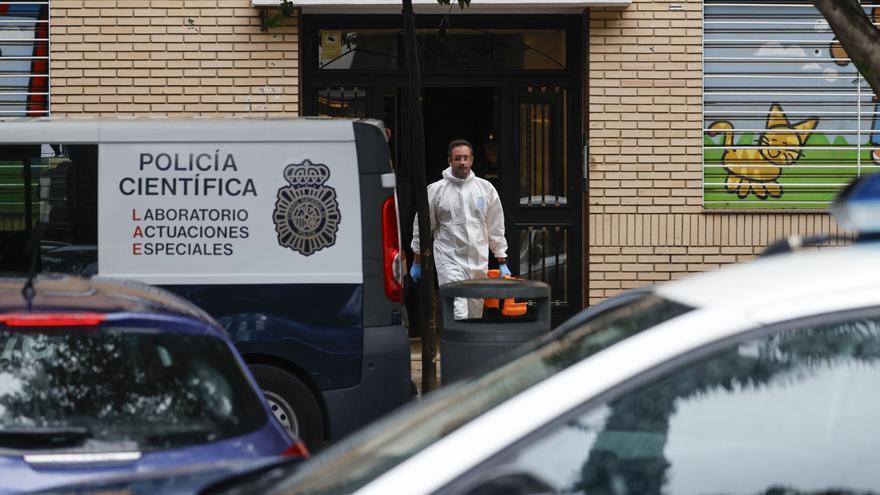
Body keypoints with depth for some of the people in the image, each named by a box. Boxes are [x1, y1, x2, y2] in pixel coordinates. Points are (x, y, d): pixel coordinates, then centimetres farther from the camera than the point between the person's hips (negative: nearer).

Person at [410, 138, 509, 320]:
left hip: (479, 262, 4)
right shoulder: (436, 190, -1)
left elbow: (496, 228, 11)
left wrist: (502, 262, 9)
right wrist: (417, 262, 9)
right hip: (449, 260, -3)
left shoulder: (486, 188, 6)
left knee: (475, 314, 11)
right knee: (458, 313, -16)